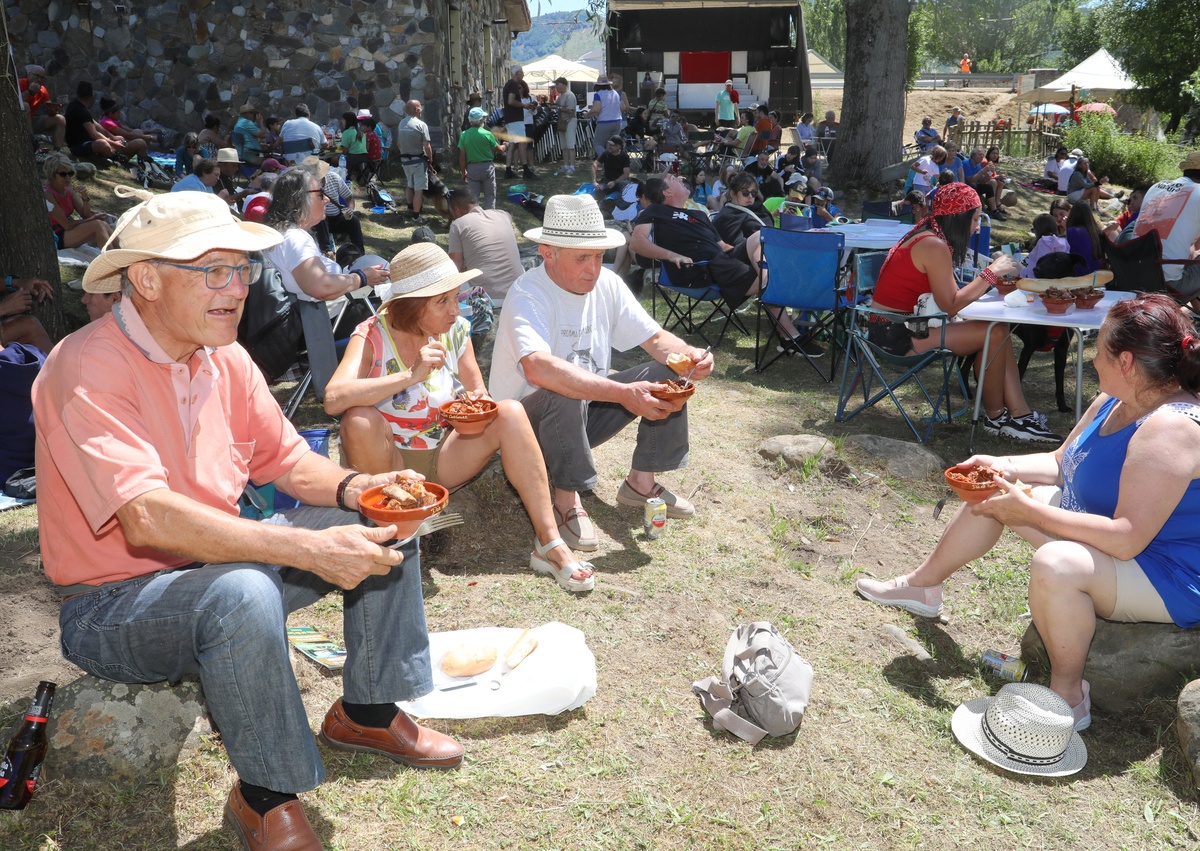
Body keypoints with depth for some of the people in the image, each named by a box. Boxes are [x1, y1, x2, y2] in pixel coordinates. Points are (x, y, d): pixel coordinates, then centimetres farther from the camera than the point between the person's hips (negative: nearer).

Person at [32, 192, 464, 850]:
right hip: (112, 602, -8)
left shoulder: (224, 358, 0)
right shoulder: (86, 370, -24)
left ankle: (368, 713, 13)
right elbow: (147, 520, -36)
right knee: (243, 593, -39)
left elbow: (284, 458, 7)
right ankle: (266, 797, -15)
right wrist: (310, 549, -39)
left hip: (217, 564, 8)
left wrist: (354, 488, -16)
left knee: (383, 525, 0)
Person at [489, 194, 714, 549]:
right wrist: (623, 393, -47)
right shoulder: (527, 295, -25)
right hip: (527, 423, -7)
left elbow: (656, 339, 1)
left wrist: (691, 355, -23)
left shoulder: (607, 284, -3)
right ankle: (567, 500, -19)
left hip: (585, 415, 7)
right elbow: (537, 368, -42)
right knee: (563, 394, -39)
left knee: (669, 371, -5)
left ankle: (641, 481, 3)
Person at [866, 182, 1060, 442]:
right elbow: (950, 306, -19)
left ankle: (1019, 413, 0)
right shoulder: (935, 246, -18)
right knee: (994, 333, -12)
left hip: (900, 326, 10)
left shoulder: (926, 236, 13)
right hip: (894, 335, -10)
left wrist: (992, 275, 3)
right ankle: (995, 416, 4)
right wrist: (992, 272, -13)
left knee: (999, 330, 2)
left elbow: (949, 297, 11)